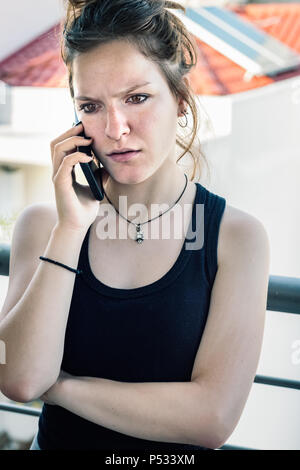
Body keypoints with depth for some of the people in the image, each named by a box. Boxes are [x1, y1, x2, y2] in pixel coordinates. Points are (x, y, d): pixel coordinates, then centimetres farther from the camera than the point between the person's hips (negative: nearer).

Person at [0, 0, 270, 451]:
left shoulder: (237, 236, -15)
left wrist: (58, 386, -18)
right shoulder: (43, 223, -9)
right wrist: (71, 229, -24)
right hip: (58, 440, 1)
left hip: (173, 452, -1)